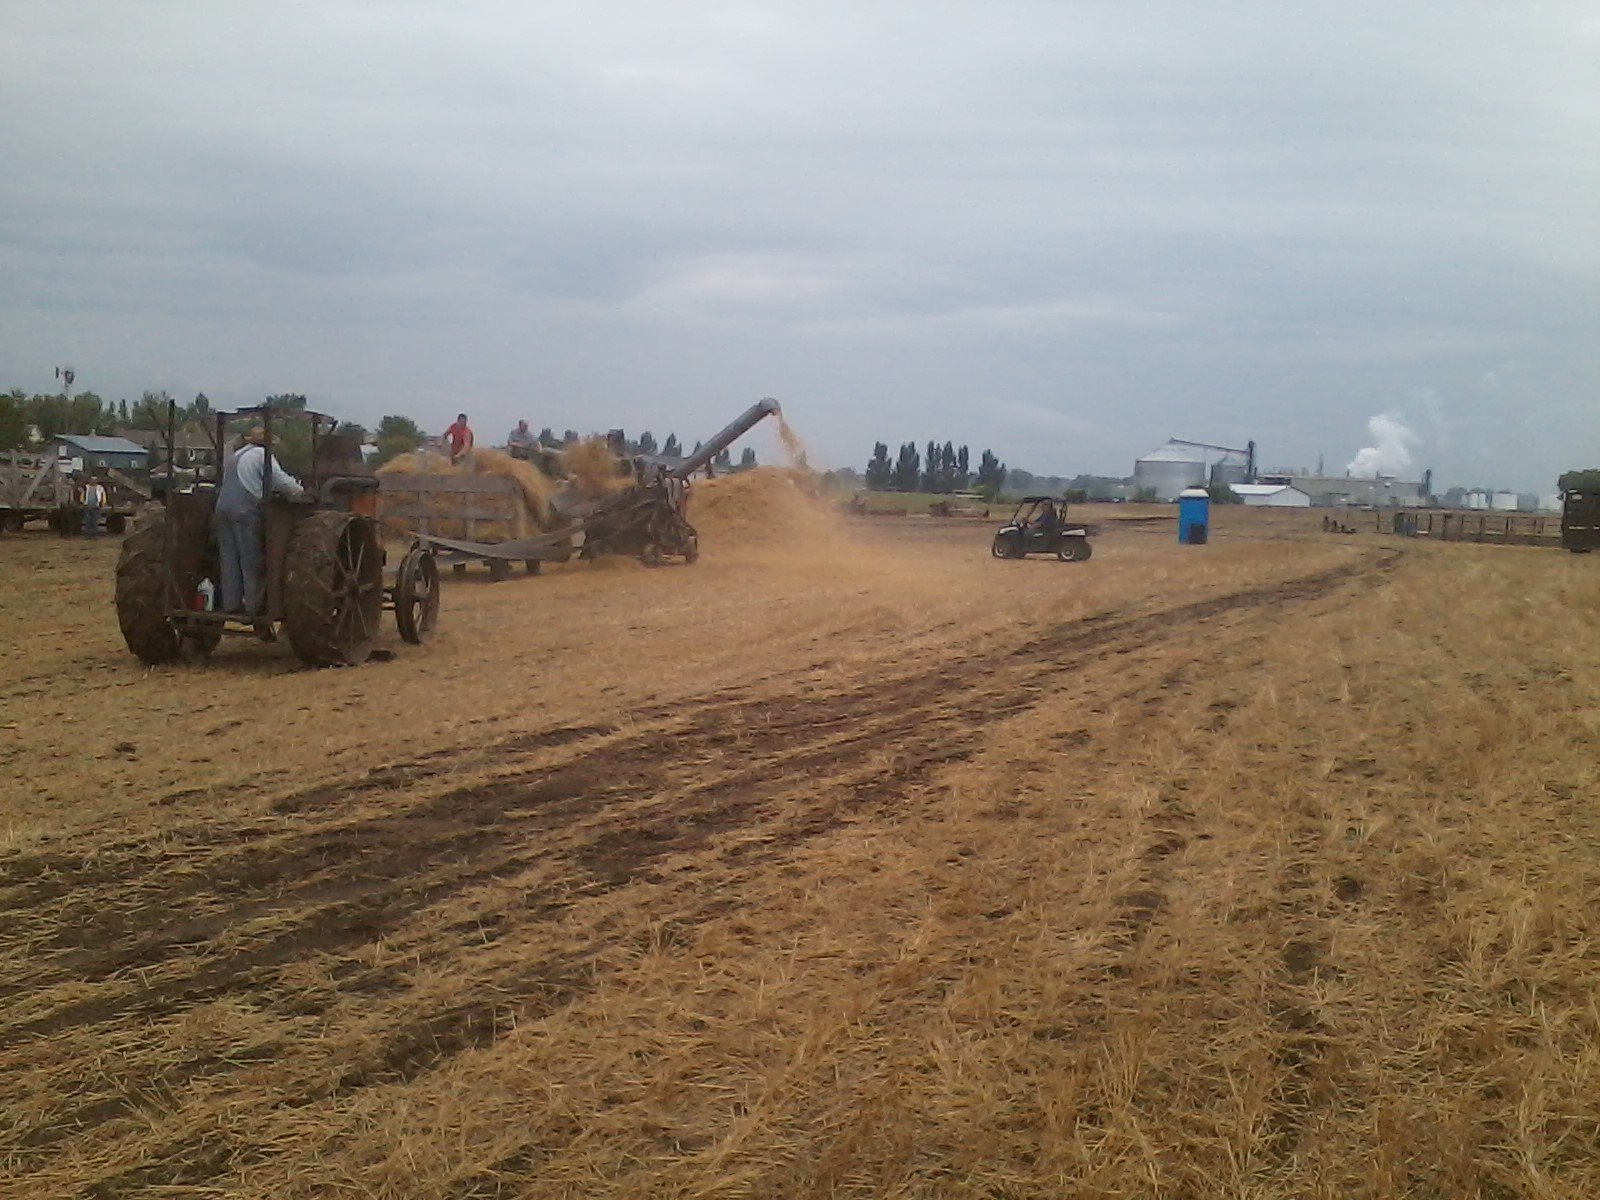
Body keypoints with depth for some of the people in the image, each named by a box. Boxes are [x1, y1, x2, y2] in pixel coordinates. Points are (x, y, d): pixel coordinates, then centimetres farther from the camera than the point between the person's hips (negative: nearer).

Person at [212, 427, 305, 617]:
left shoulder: (235, 456, 25)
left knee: (229, 560, 8)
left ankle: (230, 604, 9)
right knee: (251, 562, -3)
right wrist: (299, 491, 6)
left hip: (223, 509, 7)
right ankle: (253, 606, -2)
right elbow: (280, 479, -9)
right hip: (245, 511, -7)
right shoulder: (262, 454, 0)